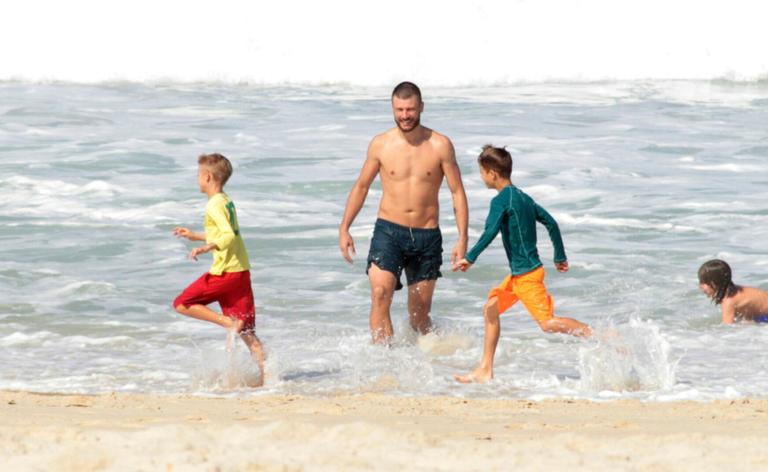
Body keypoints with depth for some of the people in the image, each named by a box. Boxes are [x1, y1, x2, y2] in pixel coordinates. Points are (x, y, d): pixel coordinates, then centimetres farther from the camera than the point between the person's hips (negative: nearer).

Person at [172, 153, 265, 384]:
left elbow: (228, 236, -24)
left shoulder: (214, 205, -11)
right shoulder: (227, 202, 17)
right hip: (242, 270, 9)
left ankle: (229, 322, -10)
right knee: (247, 331, 8)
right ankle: (265, 374, -1)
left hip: (224, 272, -9)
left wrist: (206, 247, -28)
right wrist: (195, 235, 37)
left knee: (182, 304, 2)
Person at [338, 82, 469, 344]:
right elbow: (361, 186, 13)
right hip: (388, 231, 0)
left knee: (420, 313, 6)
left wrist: (462, 239, -6)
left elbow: (457, 192, 1)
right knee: (380, 294, -22)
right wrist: (344, 228, 7)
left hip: (427, 235, 0)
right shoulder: (380, 145, 1)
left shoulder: (440, 146, -2)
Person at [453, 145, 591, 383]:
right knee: (491, 308, 12)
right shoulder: (523, 197, 13)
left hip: (526, 274, -10)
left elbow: (490, 232, -26)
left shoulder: (501, 200, -14)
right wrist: (560, 257, 25)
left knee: (548, 322, -9)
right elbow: (551, 223, 17)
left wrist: (470, 257, -22)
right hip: (519, 273, 10)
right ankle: (485, 370, 13)